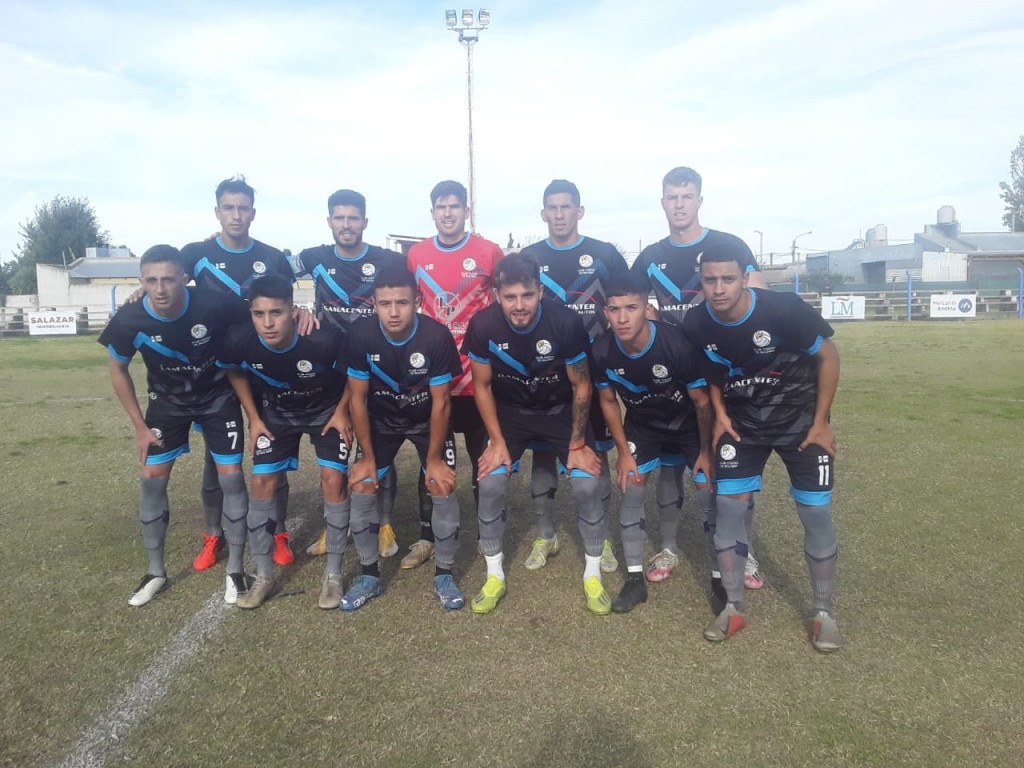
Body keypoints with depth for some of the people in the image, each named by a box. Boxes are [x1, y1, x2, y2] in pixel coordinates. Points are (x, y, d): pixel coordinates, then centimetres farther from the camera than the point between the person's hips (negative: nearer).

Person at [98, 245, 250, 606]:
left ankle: (235, 570, 10)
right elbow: (118, 370, -5)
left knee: (231, 476, -6)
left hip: (218, 397, -2)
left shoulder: (213, 304, -32)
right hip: (168, 400, 2)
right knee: (152, 478, 0)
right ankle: (156, 572, 18)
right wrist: (139, 425, -4)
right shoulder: (129, 320, -25)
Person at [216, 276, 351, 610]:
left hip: (326, 410, -2)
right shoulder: (239, 340, -28)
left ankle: (333, 574, 4)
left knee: (333, 479, -12)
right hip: (277, 413, 3)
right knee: (262, 483, -3)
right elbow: (235, 372, -2)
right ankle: (264, 575, 13)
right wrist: (254, 418, -2)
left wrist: (342, 412, -11)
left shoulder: (324, 339, -38)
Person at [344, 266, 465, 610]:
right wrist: (368, 456, -9)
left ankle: (444, 575, 7)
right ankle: (369, 575, 13)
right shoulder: (361, 335, -25)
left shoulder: (437, 336, -30)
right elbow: (357, 397, -13)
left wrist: (434, 458, -14)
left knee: (443, 488, -12)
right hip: (381, 420, 2)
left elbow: (441, 402, -20)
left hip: (428, 420, -1)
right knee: (361, 487, -5)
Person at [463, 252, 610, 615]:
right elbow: (482, 386, -8)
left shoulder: (566, 322, -28)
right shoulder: (483, 325, -24)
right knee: (490, 485, -12)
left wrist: (577, 443, -10)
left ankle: (593, 576, 10)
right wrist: (498, 440, -9)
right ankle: (495, 577, 9)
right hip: (510, 410, 1)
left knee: (586, 485, -12)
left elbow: (581, 385, -14)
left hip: (561, 409, -1)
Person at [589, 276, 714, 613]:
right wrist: (624, 452, -2)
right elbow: (608, 401, -5)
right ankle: (635, 578, 8)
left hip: (687, 422, -2)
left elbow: (702, 402, -19)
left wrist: (705, 452, -9)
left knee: (709, 493, -8)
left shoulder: (678, 344, -35)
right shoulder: (601, 351, -25)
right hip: (642, 424, 3)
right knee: (631, 488, -4)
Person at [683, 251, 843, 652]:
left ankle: (824, 613, 18)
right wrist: (720, 415, -4)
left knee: (816, 512, -1)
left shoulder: (784, 309, -27)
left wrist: (820, 422, -10)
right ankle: (733, 608, 15)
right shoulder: (696, 326, -17)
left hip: (799, 419, -2)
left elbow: (828, 356, -12)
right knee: (729, 508, -2)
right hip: (741, 422, 3)